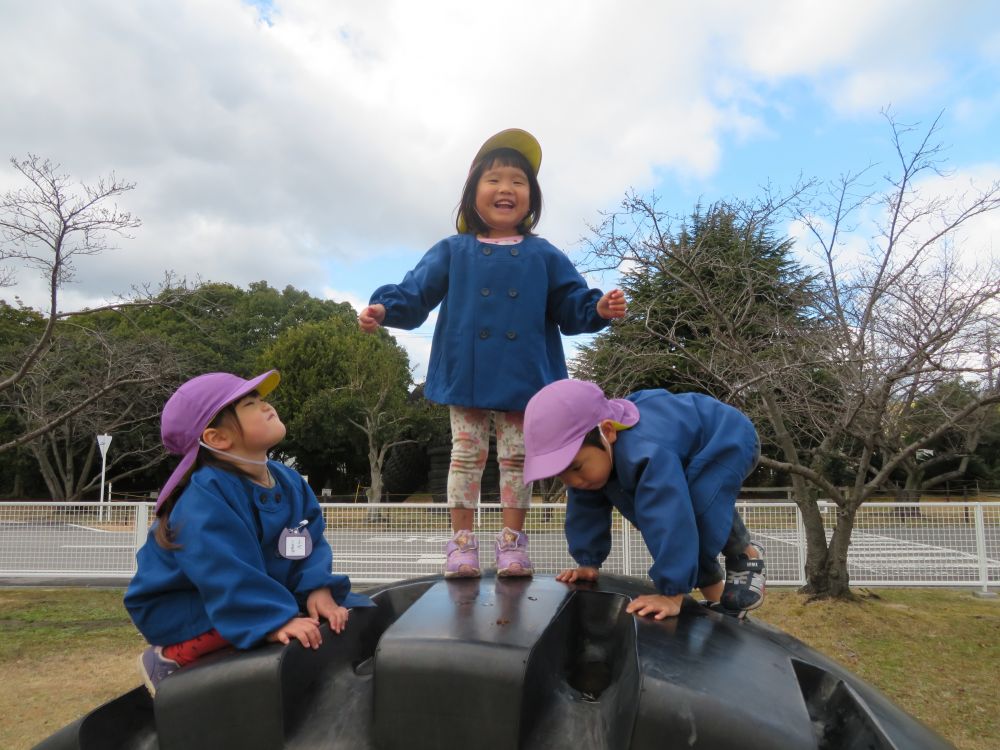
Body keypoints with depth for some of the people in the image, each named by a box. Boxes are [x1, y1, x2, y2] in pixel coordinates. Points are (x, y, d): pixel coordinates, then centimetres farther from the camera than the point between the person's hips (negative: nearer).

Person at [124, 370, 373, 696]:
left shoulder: (289, 482, -4)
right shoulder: (207, 497, -28)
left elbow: (311, 544, -6)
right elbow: (226, 573, -36)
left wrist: (317, 589, -22)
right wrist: (274, 620, -41)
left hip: (258, 594, 8)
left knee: (358, 608, 5)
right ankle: (173, 658, -11)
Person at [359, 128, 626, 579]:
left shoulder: (544, 257, 8)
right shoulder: (453, 252, 6)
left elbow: (570, 305, 5)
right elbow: (416, 294, 2)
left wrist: (598, 309, -14)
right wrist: (384, 308, -15)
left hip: (522, 377, 1)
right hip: (467, 375, 0)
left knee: (517, 457, 7)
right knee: (467, 454, 6)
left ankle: (512, 540, 19)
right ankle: (462, 541, 16)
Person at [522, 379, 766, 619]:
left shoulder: (646, 452, -48)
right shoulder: (587, 444, -20)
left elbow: (670, 518, -52)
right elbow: (585, 509, -8)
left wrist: (671, 594, -49)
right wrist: (587, 562, -10)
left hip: (728, 439, -8)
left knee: (700, 510, -31)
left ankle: (746, 555, 0)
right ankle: (716, 597, 17)